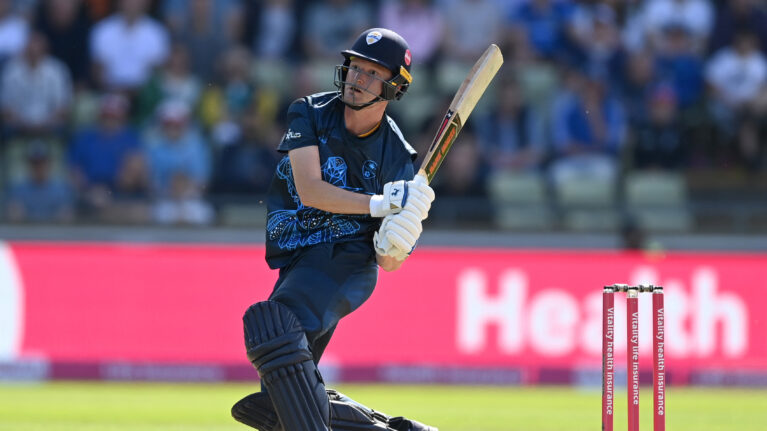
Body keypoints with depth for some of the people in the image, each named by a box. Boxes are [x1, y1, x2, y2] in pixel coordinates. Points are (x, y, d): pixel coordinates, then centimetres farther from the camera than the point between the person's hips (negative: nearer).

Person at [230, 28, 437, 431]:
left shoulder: (396, 158, -2)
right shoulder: (310, 113, 2)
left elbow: (388, 264, -2)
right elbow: (309, 190, -14)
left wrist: (397, 241, -26)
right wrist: (380, 203, -25)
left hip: (345, 260, -5)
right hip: (294, 259, 5)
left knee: (273, 323, -35)